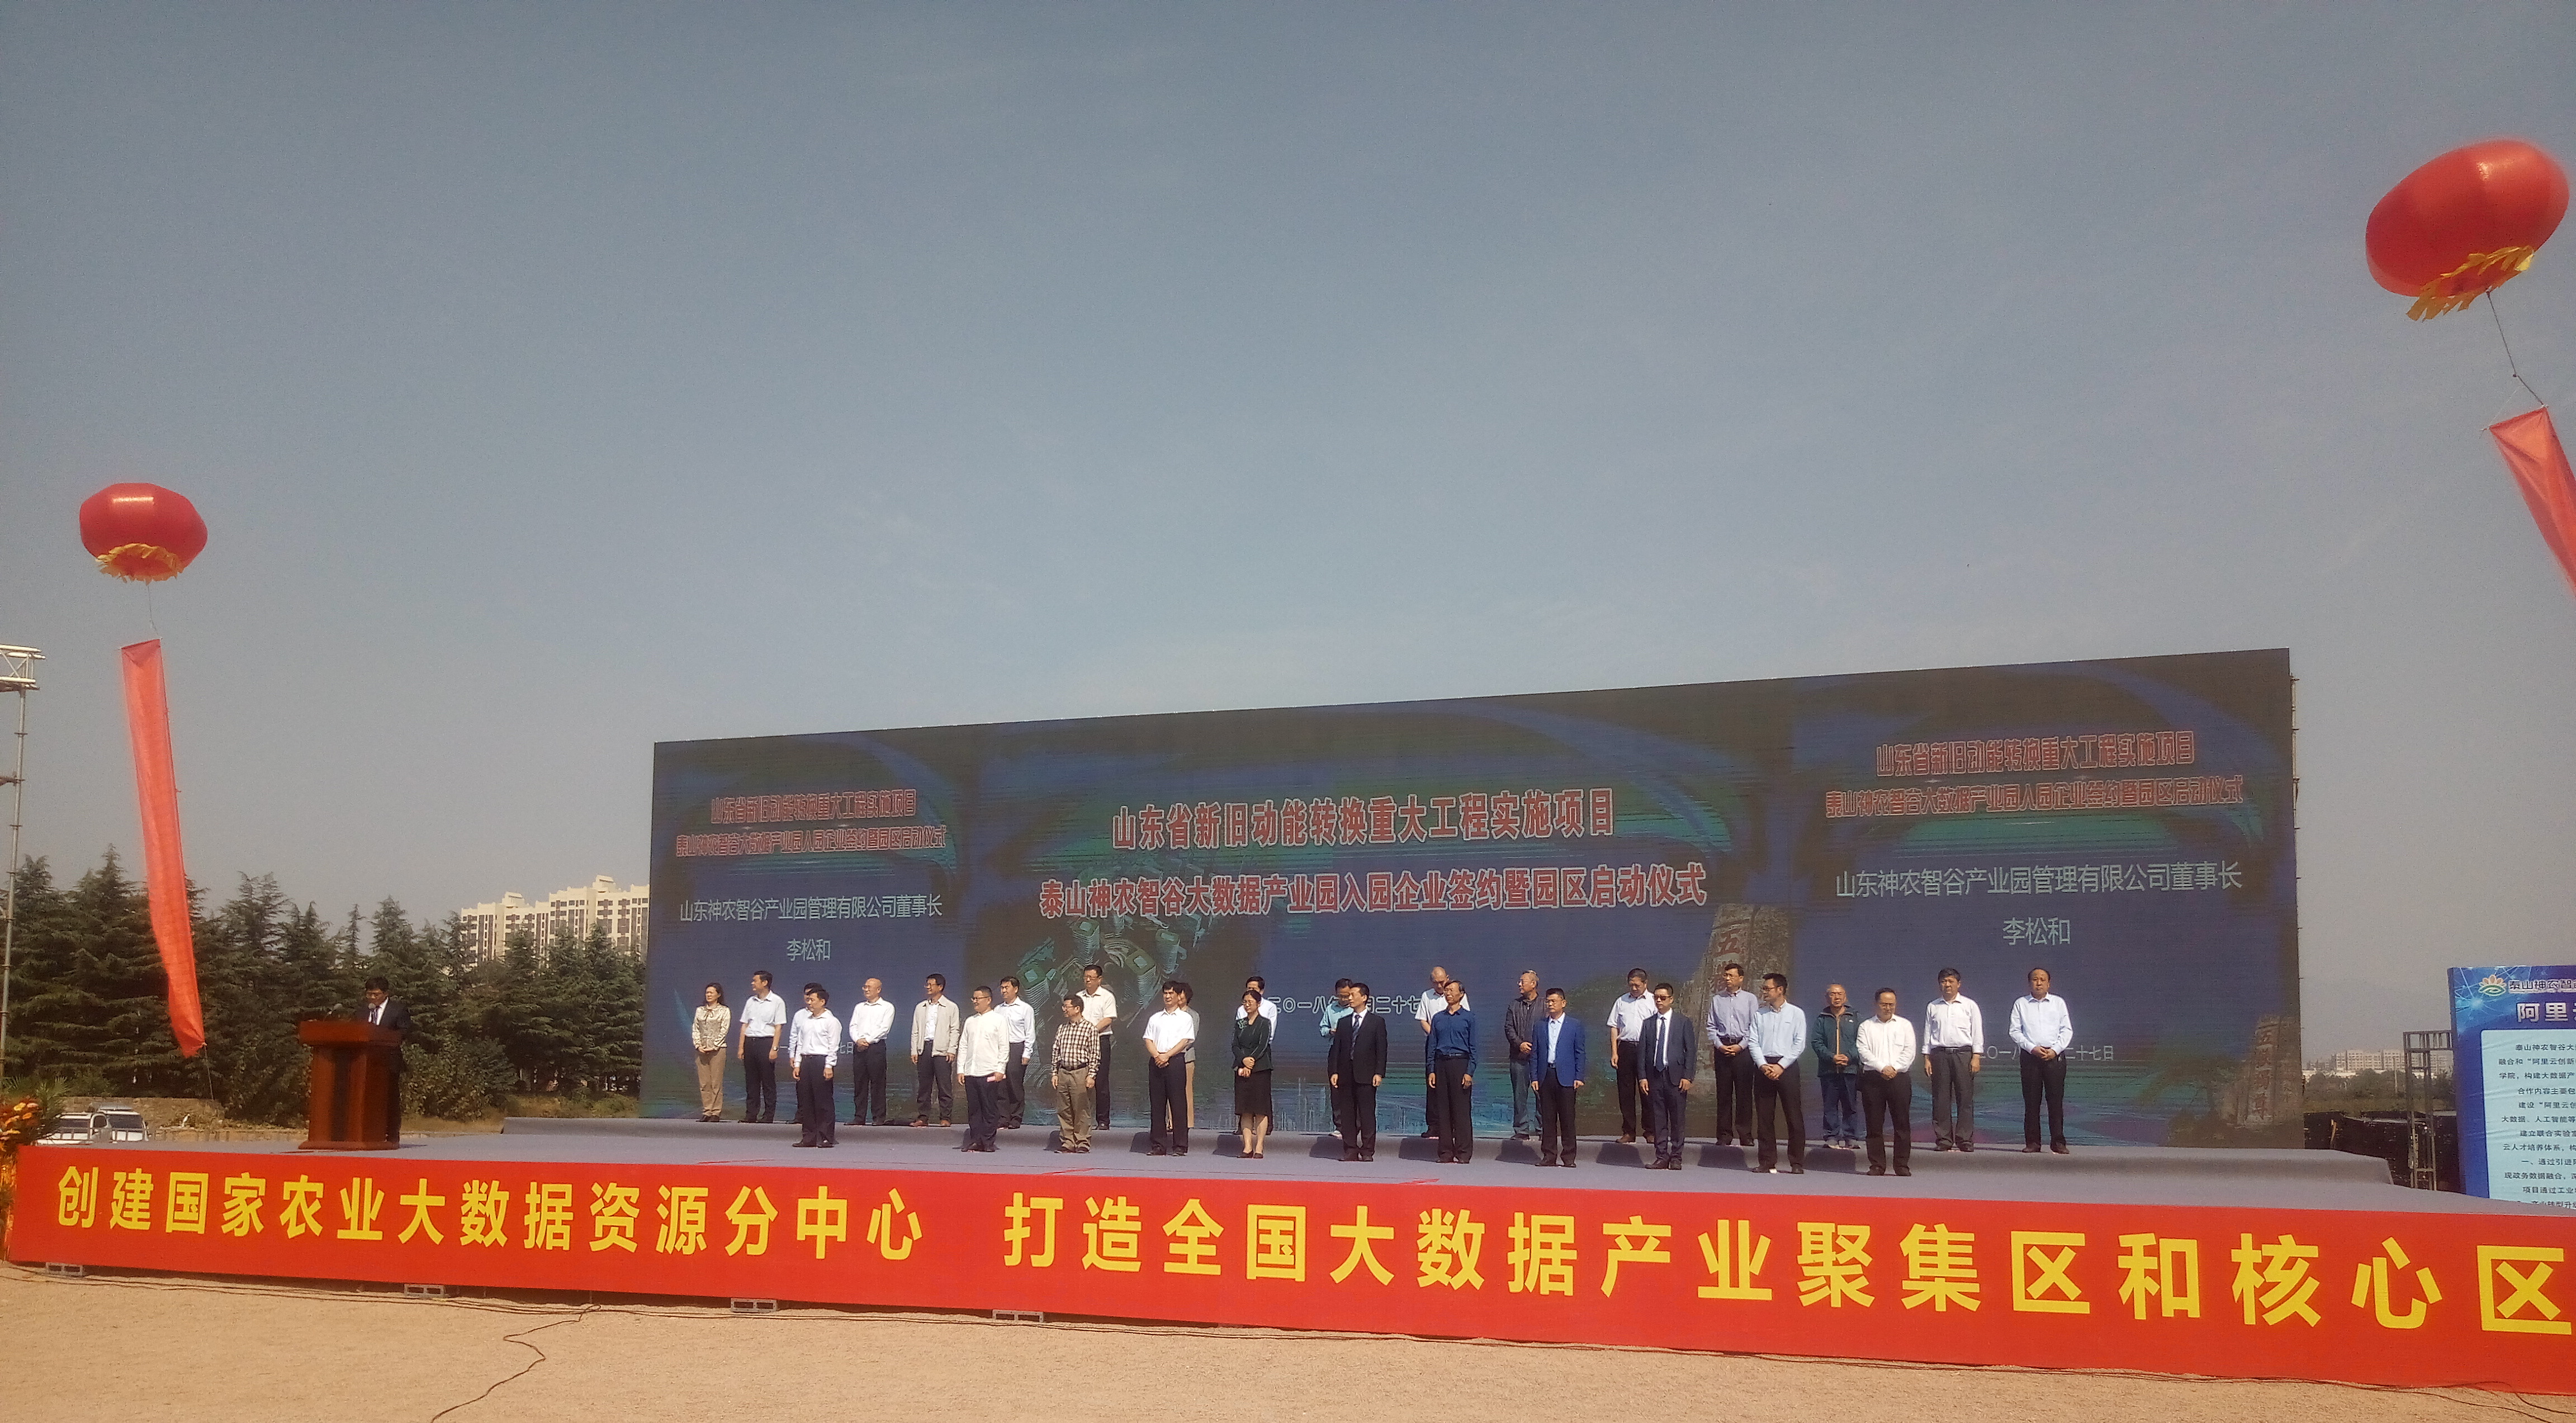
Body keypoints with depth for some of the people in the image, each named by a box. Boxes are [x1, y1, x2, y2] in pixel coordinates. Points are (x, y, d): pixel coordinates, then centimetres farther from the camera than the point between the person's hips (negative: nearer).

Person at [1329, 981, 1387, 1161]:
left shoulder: (1377, 1022, 4)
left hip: (1366, 1075, -4)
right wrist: (1334, 1072, 0)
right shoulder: (1343, 1022, 14)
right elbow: (1336, 1049, 11)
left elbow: (1381, 1050, -1)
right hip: (1345, 1075, 4)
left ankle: (1367, 1151, 2)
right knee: (1347, 1115, 4)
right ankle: (1350, 1151, 9)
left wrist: (1379, 1073, -9)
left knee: (1367, 1115, -3)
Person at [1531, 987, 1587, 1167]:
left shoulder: (1575, 1024, 5)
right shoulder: (1540, 1025, 12)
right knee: (1548, 1118, 4)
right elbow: (1534, 1053, 11)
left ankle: (1568, 1157, 5)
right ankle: (1549, 1156, 10)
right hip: (1546, 1076, 3)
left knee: (1567, 1119, -1)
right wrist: (1534, 1077, 3)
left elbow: (1580, 1052, 3)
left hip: (1566, 1077, -3)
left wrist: (1579, 1077, -5)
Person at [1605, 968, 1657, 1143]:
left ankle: (1651, 1131, 7)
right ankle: (1629, 1132, 10)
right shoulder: (1621, 1002, 11)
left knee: (1647, 1091, -1)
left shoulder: (1653, 1001, 3)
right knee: (1626, 1091, 4)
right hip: (1625, 1048, 3)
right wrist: (1614, 1053, 3)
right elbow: (1614, 1028, 11)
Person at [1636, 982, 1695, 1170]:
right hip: (1654, 1075, 2)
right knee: (1659, 1120, 4)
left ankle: (1676, 1158, 8)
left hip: (1676, 1075, -2)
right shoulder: (1647, 1023, 11)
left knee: (1677, 1120, 1)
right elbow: (1641, 1051, 9)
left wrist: (1687, 1076, -6)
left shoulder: (1683, 1021, 4)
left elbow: (1691, 1050, 1)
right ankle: (1661, 1158, 8)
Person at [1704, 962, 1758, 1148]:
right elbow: (1711, 1025, 10)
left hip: (1743, 1048, -2)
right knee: (1723, 1092, 2)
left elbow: (1755, 1027, 0)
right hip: (1722, 1047, 2)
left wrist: (1741, 1046, -9)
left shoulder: (1750, 999, 4)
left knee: (1744, 1093, -2)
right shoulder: (1716, 999, 10)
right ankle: (1724, 1134, 6)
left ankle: (1745, 1135, 2)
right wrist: (1719, 1045, -4)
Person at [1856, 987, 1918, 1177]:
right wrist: (1882, 1068, -13)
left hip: (1899, 1077, 0)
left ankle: (1903, 1166, 3)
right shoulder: (1866, 1027, 12)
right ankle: (1877, 1165, 5)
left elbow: (1909, 1052, 4)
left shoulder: (1905, 1025, 13)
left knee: (1902, 1123, -2)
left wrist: (1894, 1068, -10)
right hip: (1872, 1078, 0)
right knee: (1874, 1123, 0)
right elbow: (1863, 1051, -1)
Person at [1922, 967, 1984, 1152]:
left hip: (1963, 1053, -2)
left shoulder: (1969, 1005, 8)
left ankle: (1965, 1140, -1)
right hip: (1939, 1054, 2)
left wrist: (1976, 1057, -4)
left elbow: (1977, 1033, 5)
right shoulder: (1933, 1007, 13)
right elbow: (1927, 1033, 13)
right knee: (1941, 1099, -1)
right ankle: (1943, 1140, 3)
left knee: (1965, 1098, -5)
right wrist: (1926, 1058, 6)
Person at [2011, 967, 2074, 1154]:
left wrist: (2055, 1050, -7)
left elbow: (2067, 1030, 6)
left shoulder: (2059, 1003, 12)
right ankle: (2032, 1142, 4)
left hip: (2055, 1056, 0)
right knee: (2031, 1101, 0)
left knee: (2056, 1100, -3)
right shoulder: (2021, 1004, 10)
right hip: (2030, 1056, 0)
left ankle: (2058, 1142, 0)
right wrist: (2033, 1048, -9)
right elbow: (2015, 1031, 4)